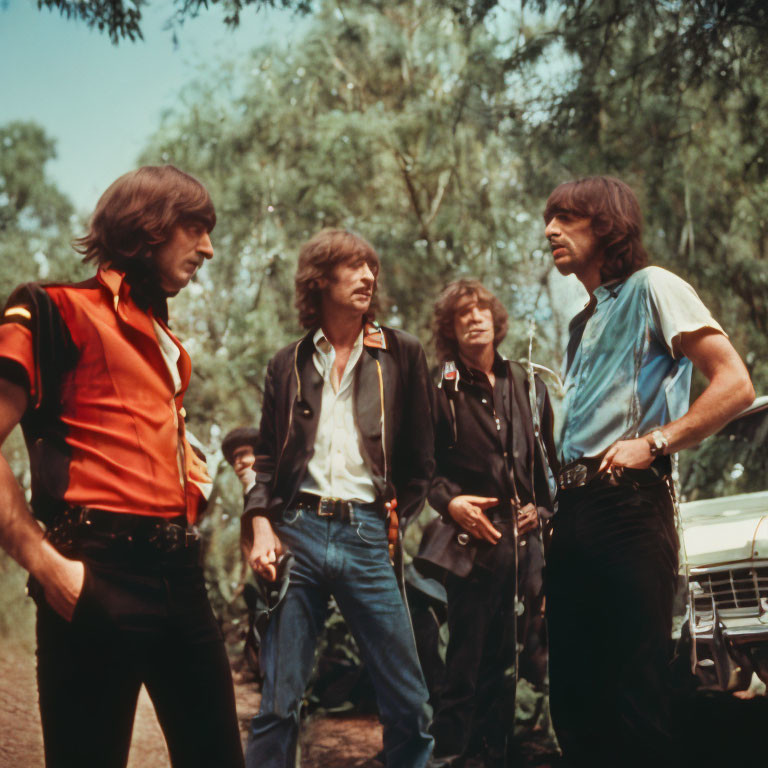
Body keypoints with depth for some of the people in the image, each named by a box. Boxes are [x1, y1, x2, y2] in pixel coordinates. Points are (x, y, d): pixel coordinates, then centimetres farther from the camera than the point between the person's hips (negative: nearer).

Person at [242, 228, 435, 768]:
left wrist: (396, 520, 6)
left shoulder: (402, 354, 10)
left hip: (366, 535, 0)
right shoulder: (289, 364, 13)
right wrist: (261, 525, 2)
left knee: (409, 705, 0)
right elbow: (267, 458, 16)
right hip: (297, 530, 1)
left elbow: (420, 458, 13)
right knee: (278, 704, 0)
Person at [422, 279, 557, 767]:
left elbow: (550, 457, 18)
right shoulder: (441, 392, 1)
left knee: (503, 654, 11)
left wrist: (543, 507, 5)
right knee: (468, 652, -3)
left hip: (526, 538, 4)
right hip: (475, 539, -4)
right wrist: (450, 500, -17)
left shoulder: (528, 385, 14)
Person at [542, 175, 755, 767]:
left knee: (639, 694, -7)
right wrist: (550, 505, 16)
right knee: (573, 696, 9)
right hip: (574, 512, 8)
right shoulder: (583, 323, 24)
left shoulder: (652, 287, 1)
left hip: (629, 506, -8)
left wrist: (653, 442, -15)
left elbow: (735, 384, -9)